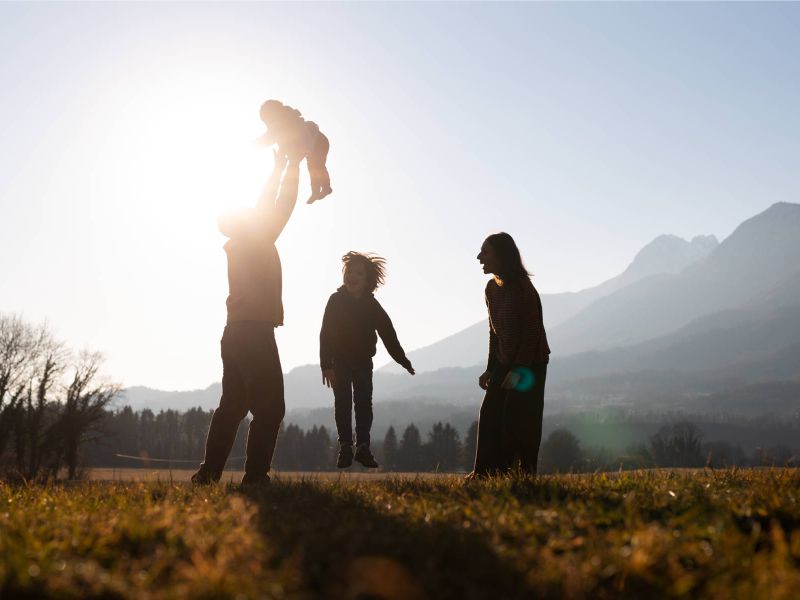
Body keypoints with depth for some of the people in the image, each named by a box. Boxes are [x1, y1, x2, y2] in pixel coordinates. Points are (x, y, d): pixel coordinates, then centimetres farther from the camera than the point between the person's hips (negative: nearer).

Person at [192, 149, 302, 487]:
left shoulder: (239, 247, 16)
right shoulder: (255, 244, -5)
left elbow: (264, 210, 27)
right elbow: (282, 208, -1)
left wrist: (279, 169, 29)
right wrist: (292, 165, 9)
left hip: (237, 332, 9)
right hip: (255, 332, -9)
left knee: (233, 404, 9)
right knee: (269, 406, -8)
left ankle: (209, 472, 5)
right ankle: (255, 475, -13)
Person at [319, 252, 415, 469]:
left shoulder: (372, 305, -3)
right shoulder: (336, 301, -10)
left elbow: (388, 333, -3)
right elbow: (325, 333, -13)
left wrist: (403, 361, -8)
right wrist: (326, 365, -20)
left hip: (363, 361, 2)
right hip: (340, 360, -2)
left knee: (364, 404, -4)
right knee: (343, 404, -4)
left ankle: (363, 448, -2)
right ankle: (345, 448, -1)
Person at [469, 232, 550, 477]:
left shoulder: (523, 288, -18)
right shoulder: (492, 288, 5)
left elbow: (532, 331, -20)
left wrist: (519, 369, -23)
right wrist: (491, 368, 7)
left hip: (530, 363, -7)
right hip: (505, 362, 7)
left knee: (519, 418, -10)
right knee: (490, 413, 1)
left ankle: (524, 472, -3)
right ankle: (486, 471, 4)